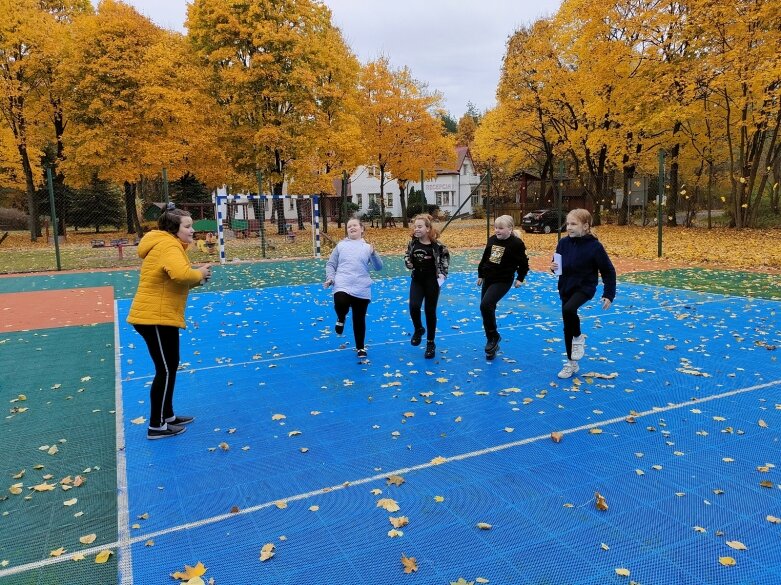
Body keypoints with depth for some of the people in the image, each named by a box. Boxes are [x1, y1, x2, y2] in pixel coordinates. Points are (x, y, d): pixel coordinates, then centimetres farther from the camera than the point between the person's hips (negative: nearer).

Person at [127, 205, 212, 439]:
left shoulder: (169, 244, 16)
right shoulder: (168, 246, -18)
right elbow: (181, 274, -38)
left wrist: (197, 277, 0)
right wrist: (199, 274, -18)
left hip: (160, 316, 11)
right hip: (155, 318, -11)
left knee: (170, 366, 18)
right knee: (165, 370, -1)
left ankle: (167, 416, 31)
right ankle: (156, 426, 10)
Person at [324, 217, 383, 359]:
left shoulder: (368, 247, 7)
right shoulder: (341, 245, 9)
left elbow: (378, 267, -1)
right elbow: (330, 264, 11)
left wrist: (373, 253, -17)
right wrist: (330, 278, -5)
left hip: (362, 290, 1)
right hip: (342, 286, -1)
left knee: (359, 319, 8)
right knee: (341, 306, -32)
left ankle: (360, 347, 28)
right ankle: (341, 319, 5)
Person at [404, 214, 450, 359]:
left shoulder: (436, 245, -14)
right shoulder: (412, 243, -3)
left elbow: (445, 256, 0)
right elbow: (407, 255, 15)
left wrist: (442, 274, -9)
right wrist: (408, 263, -6)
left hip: (432, 281, -3)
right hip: (417, 280, 3)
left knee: (430, 312, 5)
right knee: (414, 306, -18)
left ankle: (430, 343, 21)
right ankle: (418, 329, 15)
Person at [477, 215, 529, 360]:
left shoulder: (516, 243, -12)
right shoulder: (492, 240, 4)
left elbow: (524, 263, -5)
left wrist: (520, 278, -4)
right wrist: (480, 275, 18)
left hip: (503, 281, -7)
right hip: (488, 279, 7)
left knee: (486, 305, -24)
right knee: (487, 309, 9)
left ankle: (493, 337, -4)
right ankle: (492, 343, 23)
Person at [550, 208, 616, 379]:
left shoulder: (594, 246, -16)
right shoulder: (563, 242, -3)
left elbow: (608, 271, -9)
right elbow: (557, 265, 12)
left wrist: (609, 295, -11)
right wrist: (554, 267, -11)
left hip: (585, 288, -5)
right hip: (565, 288, 5)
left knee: (568, 309, -34)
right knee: (567, 327, 10)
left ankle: (578, 338, -3)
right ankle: (572, 363, 26)